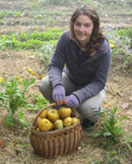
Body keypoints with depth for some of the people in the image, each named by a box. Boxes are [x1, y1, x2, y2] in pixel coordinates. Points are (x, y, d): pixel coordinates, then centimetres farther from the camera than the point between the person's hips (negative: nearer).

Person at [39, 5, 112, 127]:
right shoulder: (66, 38, -22)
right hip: (70, 79, 3)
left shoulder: (103, 49, -28)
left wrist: (78, 95, -41)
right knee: (45, 84, -24)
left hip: (93, 87, -3)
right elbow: (55, 65, -18)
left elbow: (99, 82, -24)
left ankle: (96, 112, 7)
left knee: (88, 108, -34)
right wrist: (57, 84, -41)